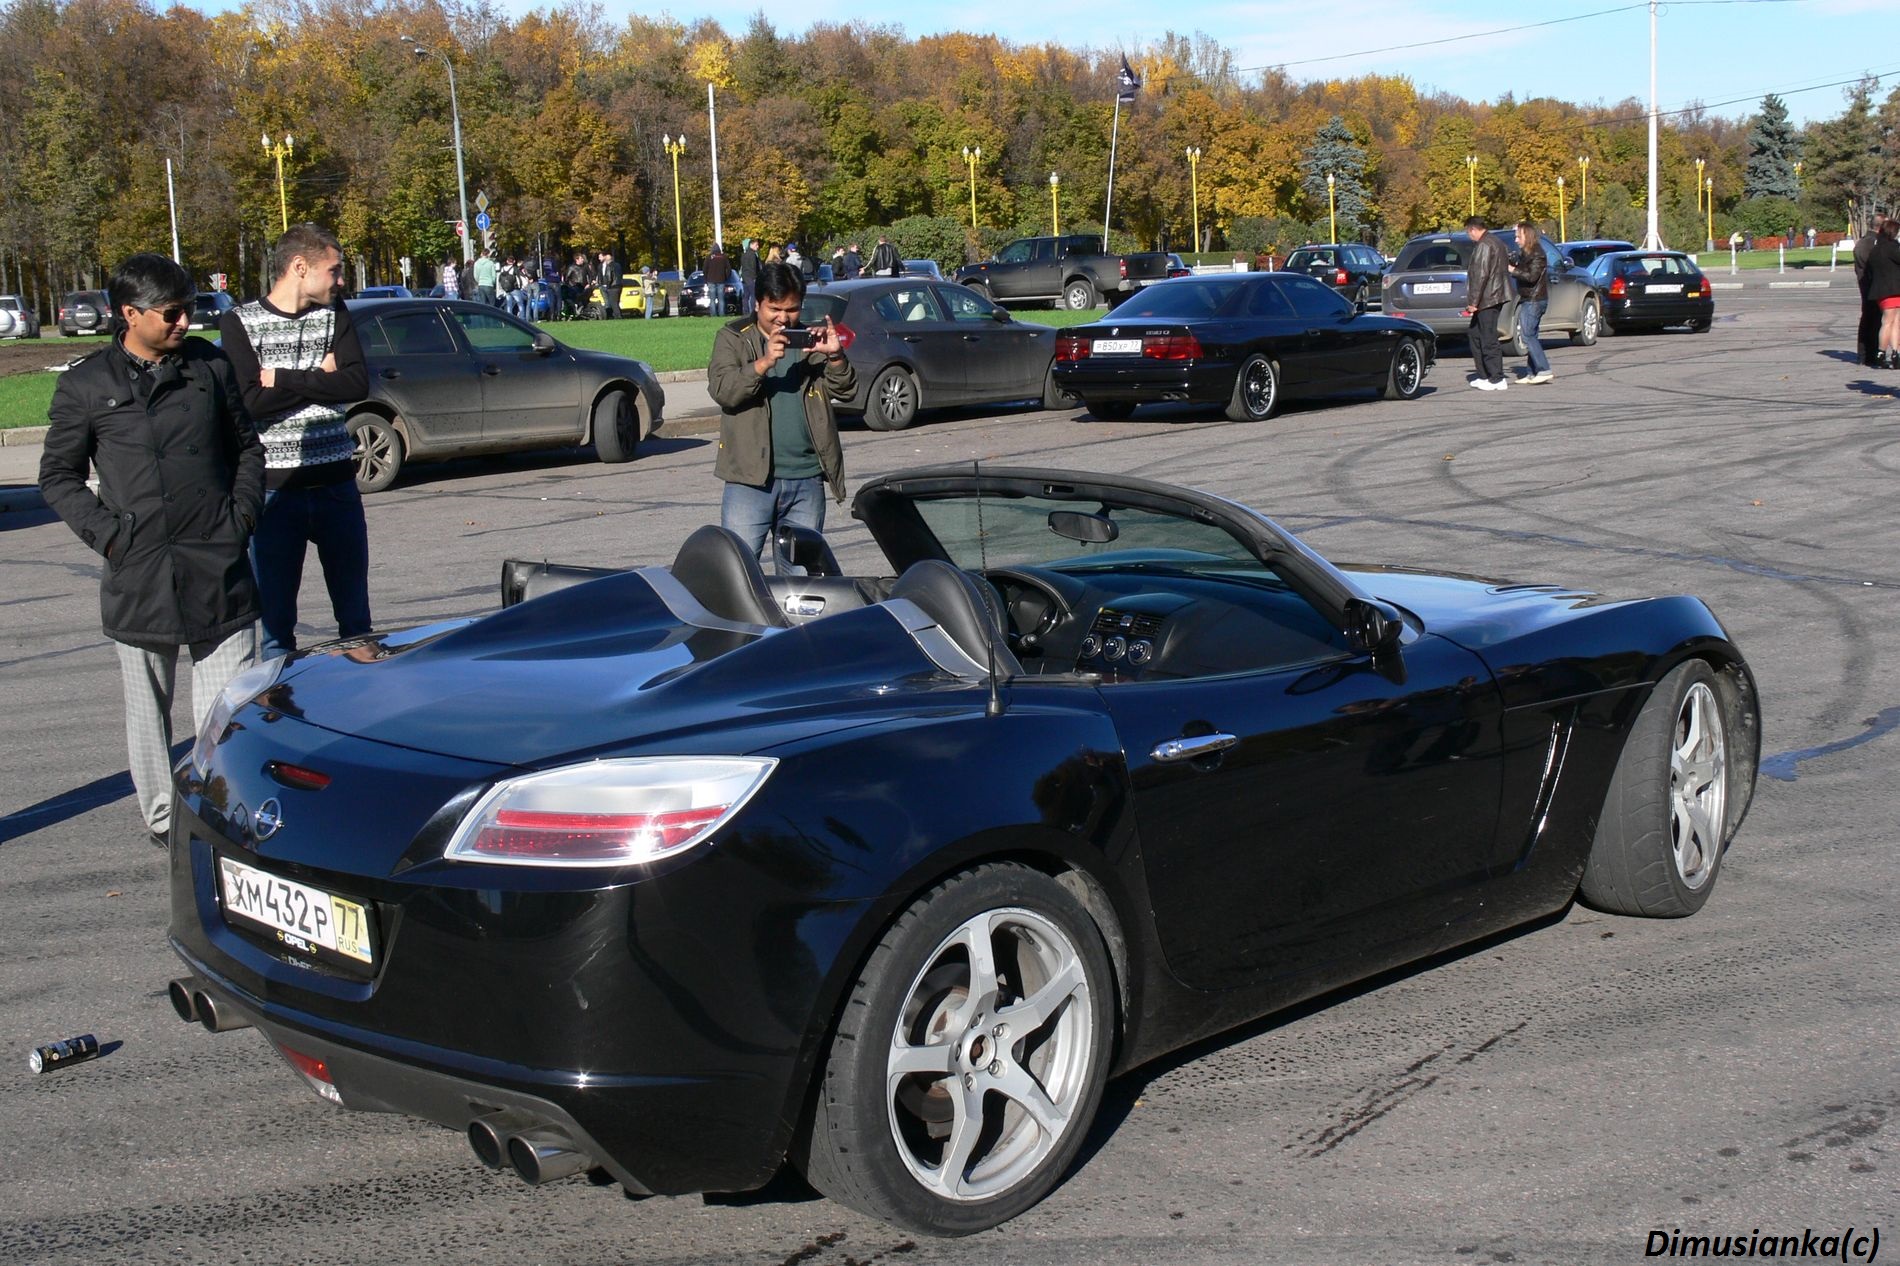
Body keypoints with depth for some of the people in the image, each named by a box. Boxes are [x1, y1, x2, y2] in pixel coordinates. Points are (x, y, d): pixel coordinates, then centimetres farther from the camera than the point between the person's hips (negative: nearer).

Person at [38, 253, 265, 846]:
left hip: (220, 566, 1)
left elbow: (248, 448, 19)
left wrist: (243, 512, 5)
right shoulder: (86, 385, 2)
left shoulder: (210, 366, 9)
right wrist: (105, 532, -5)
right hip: (138, 574, -1)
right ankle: (162, 819, 24)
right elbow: (57, 476, 7)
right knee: (149, 710, 10)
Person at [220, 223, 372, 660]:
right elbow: (252, 402, -15)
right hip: (274, 489, -3)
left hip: (336, 483, 3)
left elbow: (358, 383, -6)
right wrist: (321, 378, -8)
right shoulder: (240, 322, -3)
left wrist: (283, 379, -11)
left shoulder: (334, 314, 8)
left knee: (355, 616, 11)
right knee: (275, 620, 3)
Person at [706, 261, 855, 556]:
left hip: (808, 479, 4)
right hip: (751, 478, -3)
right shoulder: (733, 337, 3)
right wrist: (764, 362, -26)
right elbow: (721, 390, -11)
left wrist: (835, 356, -11)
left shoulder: (811, 339, 13)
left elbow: (844, 389, 9)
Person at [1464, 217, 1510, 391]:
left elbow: (1481, 275, -21)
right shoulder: (1496, 242, 17)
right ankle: (1484, 375, 20)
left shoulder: (1484, 245, -15)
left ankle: (1497, 379, -7)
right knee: (1476, 335, 17)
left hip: (1487, 298, -11)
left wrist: (1473, 301, -18)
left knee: (1488, 339, -8)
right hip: (1494, 297, 11)